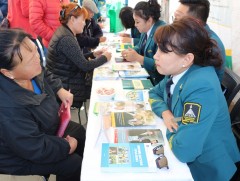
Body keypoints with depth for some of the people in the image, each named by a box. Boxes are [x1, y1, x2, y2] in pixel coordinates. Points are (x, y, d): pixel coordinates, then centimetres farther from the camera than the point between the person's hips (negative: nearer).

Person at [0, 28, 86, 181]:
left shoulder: (29, 71, -20)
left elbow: (45, 76, 9)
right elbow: (37, 150, -32)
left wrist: (59, 89, -4)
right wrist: (67, 147, -18)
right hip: (24, 155, -8)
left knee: (80, 132, 19)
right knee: (74, 164, -4)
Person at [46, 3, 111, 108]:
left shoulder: (65, 32, 7)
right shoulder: (66, 39, -24)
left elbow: (77, 59, 15)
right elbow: (85, 66, -21)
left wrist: (92, 54, 5)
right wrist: (104, 58, -7)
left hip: (63, 80, 9)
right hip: (64, 87, -9)